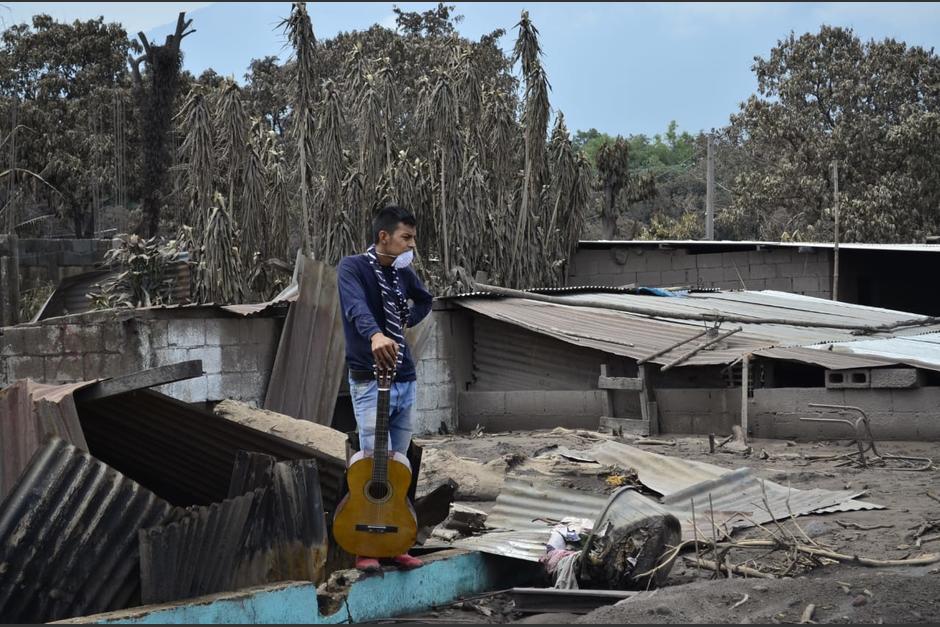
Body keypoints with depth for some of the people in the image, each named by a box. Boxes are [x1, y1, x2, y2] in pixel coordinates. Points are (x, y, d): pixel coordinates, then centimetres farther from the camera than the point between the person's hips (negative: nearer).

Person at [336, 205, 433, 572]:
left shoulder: (403, 272, 11)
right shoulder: (352, 267, -9)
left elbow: (424, 300, 34)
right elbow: (356, 306, -32)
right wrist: (375, 334, -49)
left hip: (404, 379, 7)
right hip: (370, 381, -7)